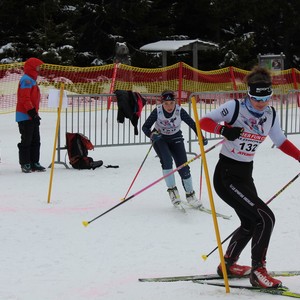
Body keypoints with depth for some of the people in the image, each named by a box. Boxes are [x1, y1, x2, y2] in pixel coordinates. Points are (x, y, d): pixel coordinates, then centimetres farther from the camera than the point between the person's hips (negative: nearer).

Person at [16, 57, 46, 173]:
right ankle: (25, 164, -2)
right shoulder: (26, 80, -13)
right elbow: (25, 98, -21)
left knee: (36, 141, 10)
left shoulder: (32, 80, 19)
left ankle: (34, 163, 13)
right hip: (26, 116, -10)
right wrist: (32, 112, -23)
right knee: (26, 141, -6)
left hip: (32, 117, 10)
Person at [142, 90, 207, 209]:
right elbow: (145, 127, -19)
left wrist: (201, 137, -30)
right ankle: (172, 190, -14)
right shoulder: (157, 111, -24)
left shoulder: (180, 111, -23)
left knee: (183, 166, -6)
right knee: (166, 160, -27)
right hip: (160, 139, -1)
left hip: (175, 139, 1)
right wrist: (152, 135, -39)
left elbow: (192, 124, -17)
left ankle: (190, 194, 10)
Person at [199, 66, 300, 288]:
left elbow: (281, 142, 15)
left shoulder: (271, 116, 2)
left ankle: (228, 264, 40)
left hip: (245, 175, 8)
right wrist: (223, 130, -34)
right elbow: (204, 121, -16)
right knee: (265, 218, -16)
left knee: (250, 224, 22)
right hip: (226, 175, -8)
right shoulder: (235, 107, -17)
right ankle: (258, 271, -7)